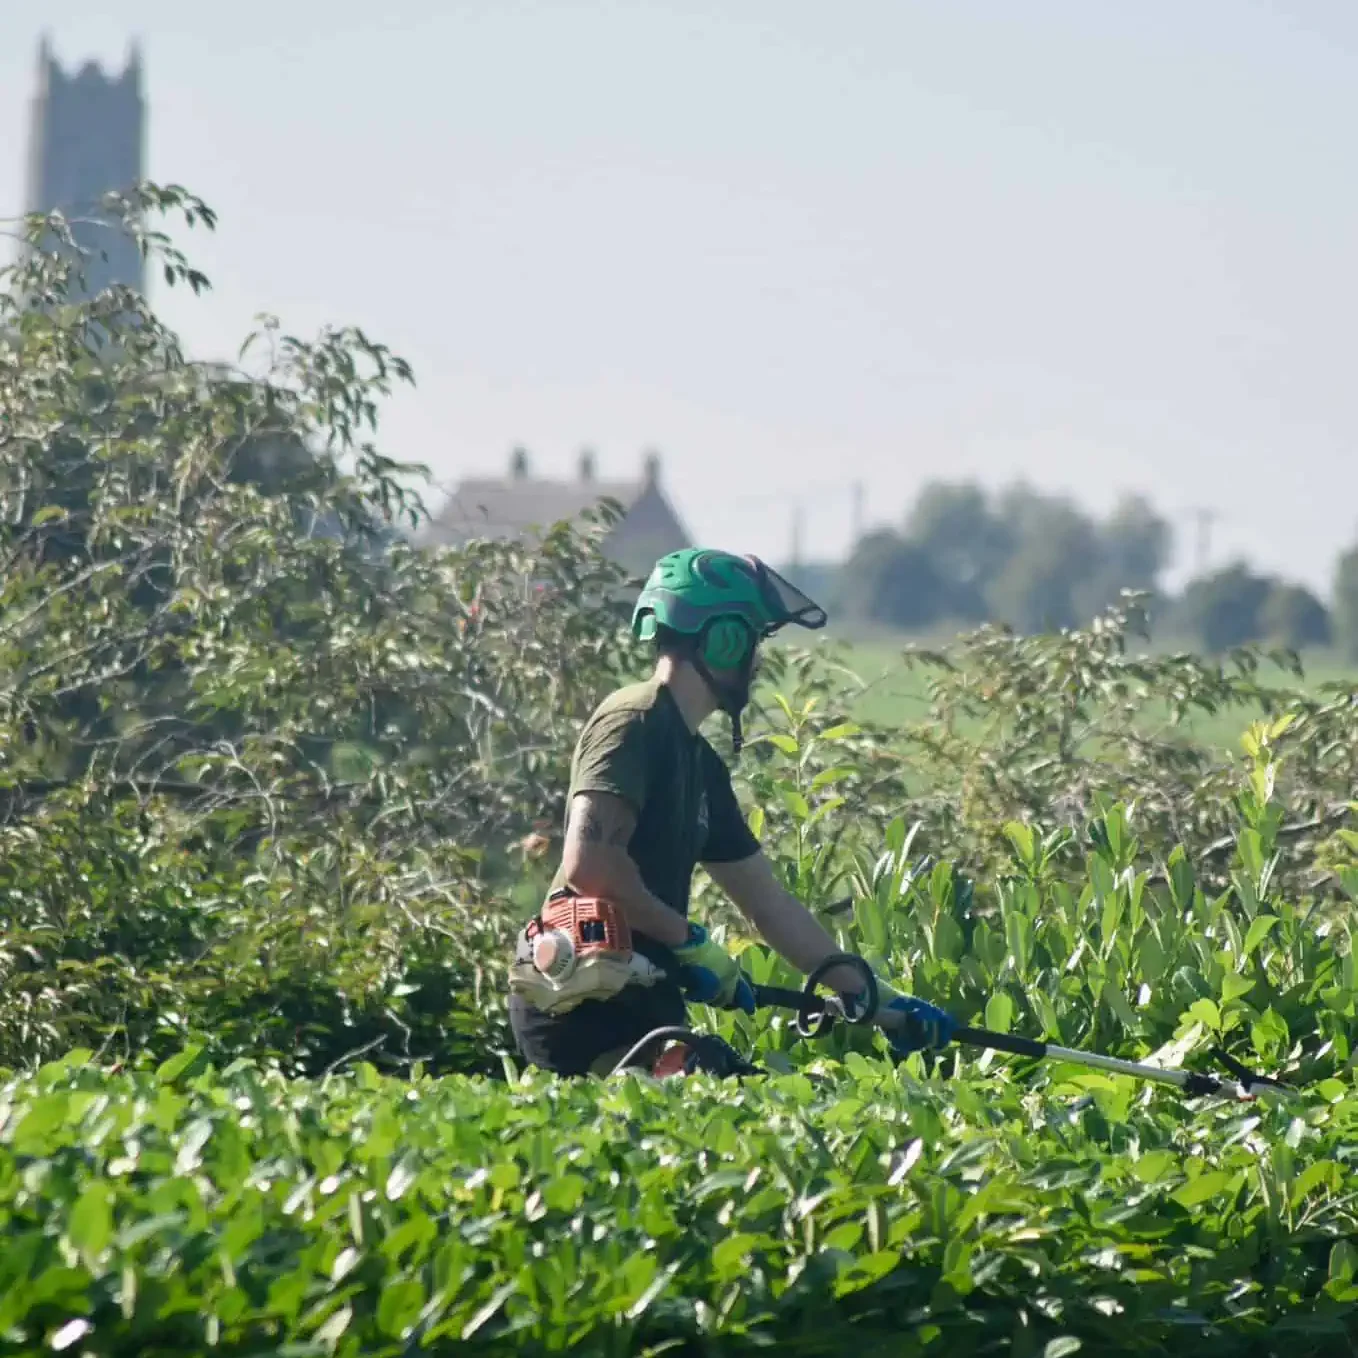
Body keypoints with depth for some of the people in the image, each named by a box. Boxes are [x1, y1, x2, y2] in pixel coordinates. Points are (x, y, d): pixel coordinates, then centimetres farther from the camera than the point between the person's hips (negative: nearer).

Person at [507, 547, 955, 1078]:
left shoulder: (699, 762, 21)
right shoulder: (635, 723, -9)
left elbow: (771, 905, 25)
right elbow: (588, 862, -22)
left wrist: (880, 1001, 23)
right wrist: (690, 939, -13)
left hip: (633, 1008, 10)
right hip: (586, 1010, -10)